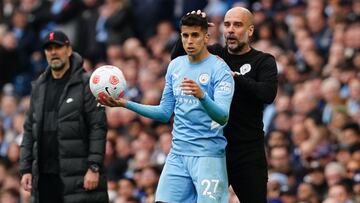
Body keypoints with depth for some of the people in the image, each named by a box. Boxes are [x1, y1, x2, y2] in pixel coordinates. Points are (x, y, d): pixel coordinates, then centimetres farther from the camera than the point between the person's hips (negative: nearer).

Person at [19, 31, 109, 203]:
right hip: (45, 174, 6)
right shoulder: (39, 87, 15)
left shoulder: (85, 84, -3)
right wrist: (26, 169, 9)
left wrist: (94, 168, -15)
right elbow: (29, 130, 17)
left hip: (77, 175, -6)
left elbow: (98, 127, -8)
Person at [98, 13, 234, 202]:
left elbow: (223, 117, -19)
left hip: (208, 156, -6)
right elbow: (165, 113, 17)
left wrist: (202, 96, -37)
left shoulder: (219, 69, -8)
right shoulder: (175, 66, 11)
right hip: (178, 154, 6)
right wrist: (126, 104, 9)